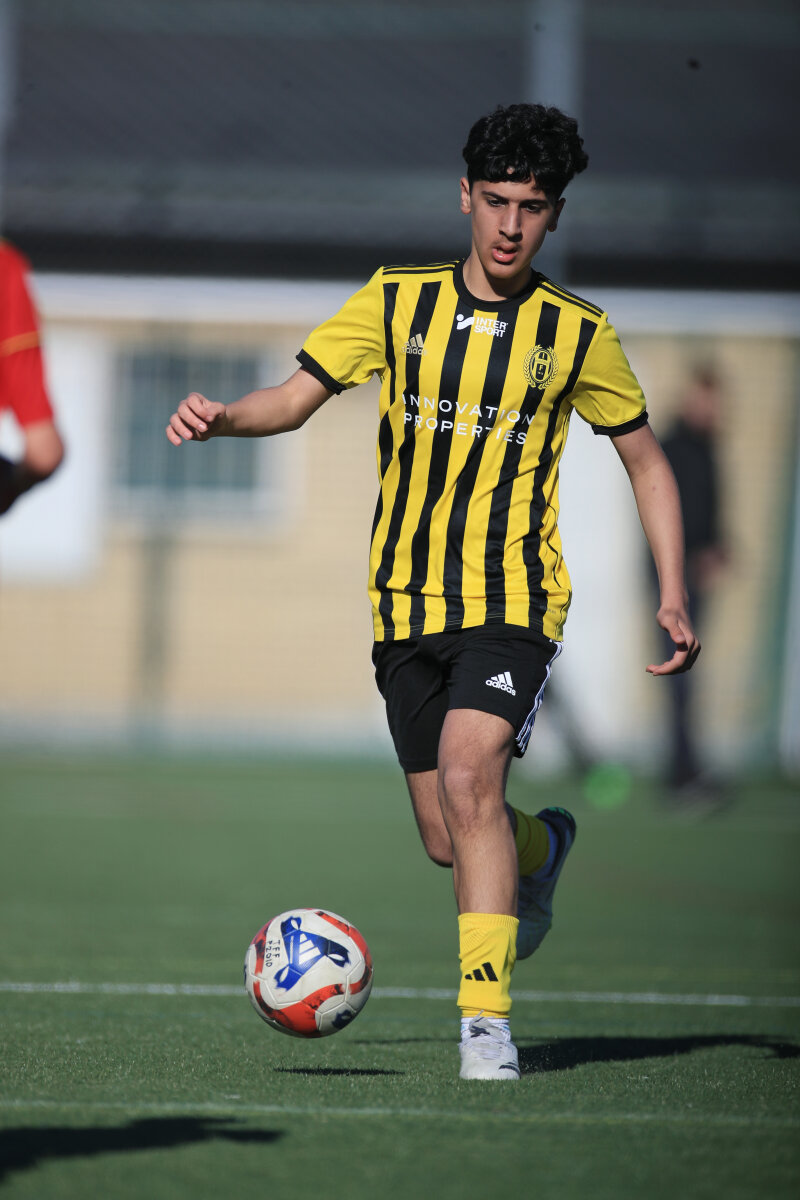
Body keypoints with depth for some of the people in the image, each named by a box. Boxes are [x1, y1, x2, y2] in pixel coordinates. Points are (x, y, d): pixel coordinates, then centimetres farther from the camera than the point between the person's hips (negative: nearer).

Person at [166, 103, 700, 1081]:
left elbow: (646, 462, 11)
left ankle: (485, 1019, -24)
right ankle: (541, 850, 43)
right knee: (450, 844, 6)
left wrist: (673, 597, 1)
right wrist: (223, 416, -19)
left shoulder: (576, 334, 2)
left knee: (467, 777, -27)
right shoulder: (397, 302, 6)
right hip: (406, 605, 3)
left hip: (512, 599, -3)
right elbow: (296, 397, 4)